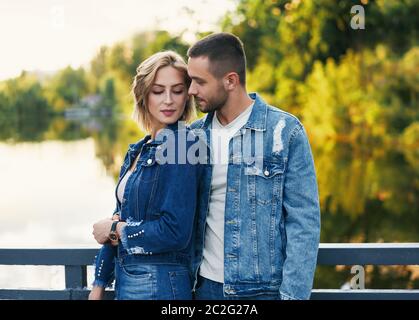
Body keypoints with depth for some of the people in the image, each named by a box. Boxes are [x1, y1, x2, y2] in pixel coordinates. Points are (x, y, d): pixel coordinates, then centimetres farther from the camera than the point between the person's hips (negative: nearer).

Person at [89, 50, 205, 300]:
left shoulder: (182, 145, -15)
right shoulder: (139, 150, 10)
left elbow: (174, 232, -21)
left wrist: (115, 230, -7)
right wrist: (98, 287, 15)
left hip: (158, 285, -7)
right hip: (126, 280, 7)